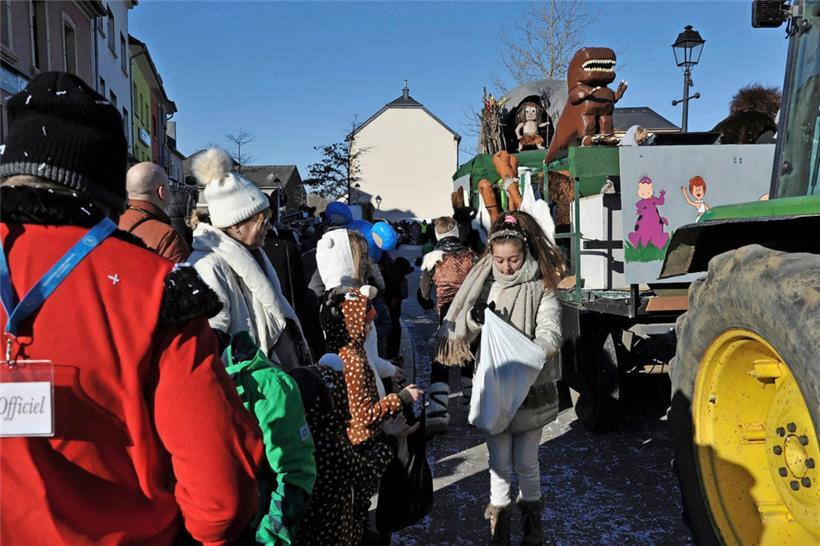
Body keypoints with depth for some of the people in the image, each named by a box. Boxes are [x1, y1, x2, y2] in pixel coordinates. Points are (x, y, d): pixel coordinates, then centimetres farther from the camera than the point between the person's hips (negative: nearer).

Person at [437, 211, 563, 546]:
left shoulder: (540, 287, -8)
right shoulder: (484, 284, -1)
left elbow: (550, 333, -18)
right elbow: (456, 333, -2)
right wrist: (473, 318, -24)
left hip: (530, 388, -1)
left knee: (526, 463, 13)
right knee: (499, 463, 12)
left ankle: (531, 518, 37)